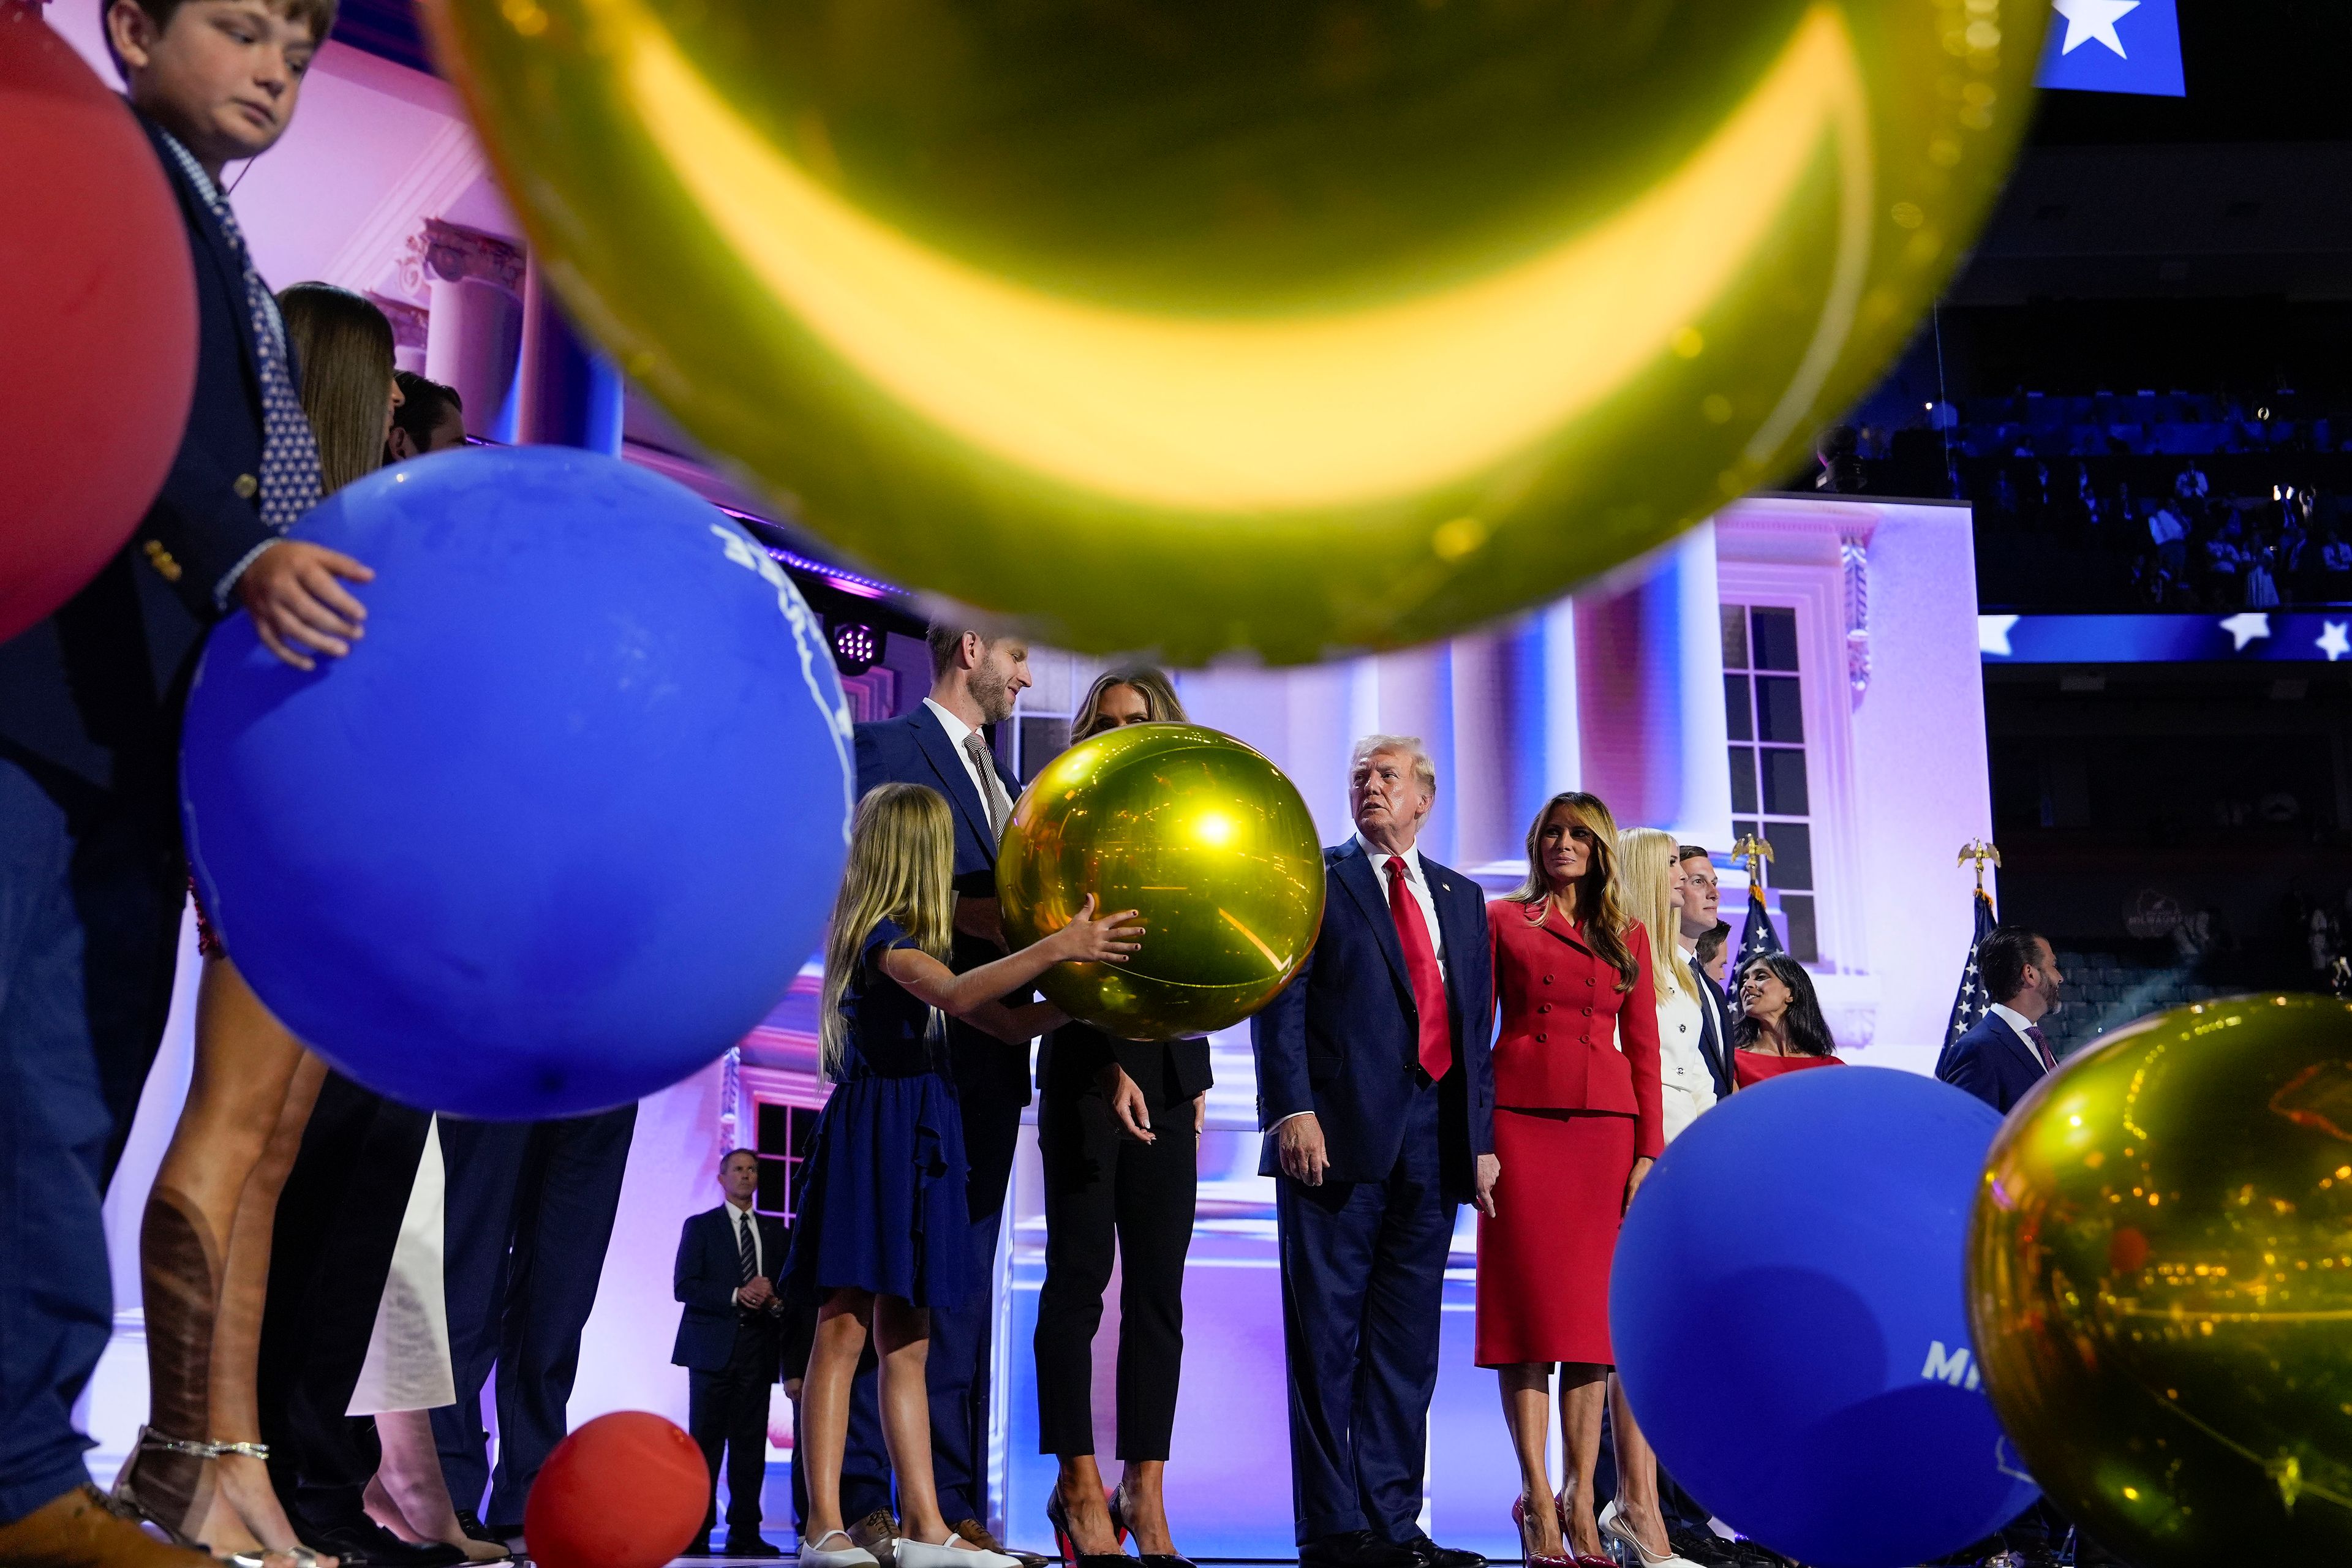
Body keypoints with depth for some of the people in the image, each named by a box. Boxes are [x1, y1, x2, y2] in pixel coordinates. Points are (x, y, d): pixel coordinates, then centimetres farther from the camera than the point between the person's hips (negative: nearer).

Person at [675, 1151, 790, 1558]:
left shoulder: (775, 1230, 17)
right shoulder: (700, 1226, 7)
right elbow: (684, 1285, -3)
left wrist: (775, 1299, -8)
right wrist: (736, 1296, -15)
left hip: (758, 1349, 3)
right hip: (713, 1347, -3)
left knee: (750, 1445, 0)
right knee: (706, 1444, -3)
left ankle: (745, 1533, 2)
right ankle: (696, 1535, 1)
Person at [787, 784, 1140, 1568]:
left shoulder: (911, 941, 19)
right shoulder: (880, 935, -9)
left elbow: (1008, 1025, 18)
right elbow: (956, 994, -29)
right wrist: (1056, 948, -35)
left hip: (915, 1141, 9)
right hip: (870, 1134, -9)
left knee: (905, 1343, 8)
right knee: (844, 1331, -7)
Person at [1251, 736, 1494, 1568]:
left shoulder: (1462, 898, 20)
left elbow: (1479, 1021, 17)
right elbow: (1279, 1001, -3)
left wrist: (1481, 1135, 9)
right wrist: (1292, 1109, -15)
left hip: (1432, 1144, 4)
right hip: (1337, 1135, -4)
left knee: (1407, 1341, 8)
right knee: (1327, 1336, -1)